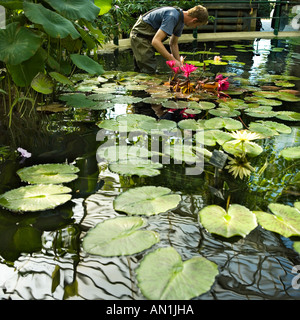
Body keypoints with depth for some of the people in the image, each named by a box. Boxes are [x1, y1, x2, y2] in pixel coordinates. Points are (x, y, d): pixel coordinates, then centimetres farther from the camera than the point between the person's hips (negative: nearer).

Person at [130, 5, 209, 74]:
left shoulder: (181, 20, 2)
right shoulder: (172, 17, -29)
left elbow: (173, 44, 13)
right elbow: (155, 41, -37)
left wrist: (179, 64, 4)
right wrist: (173, 60, -36)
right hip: (140, 36, -10)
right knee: (149, 72, -13)